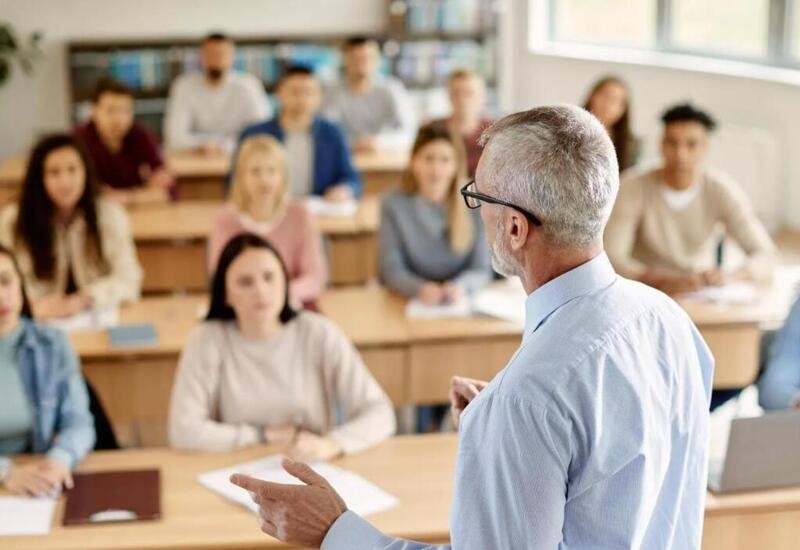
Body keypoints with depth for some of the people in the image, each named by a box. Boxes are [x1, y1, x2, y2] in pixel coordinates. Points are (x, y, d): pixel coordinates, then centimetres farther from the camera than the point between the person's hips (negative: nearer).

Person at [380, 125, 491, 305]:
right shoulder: (394, 204, -4)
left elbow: (482, 270, -2)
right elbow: (392, 270, -6)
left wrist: (461, 286, -25)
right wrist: (420, 289, -27)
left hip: (459, 303, 0)